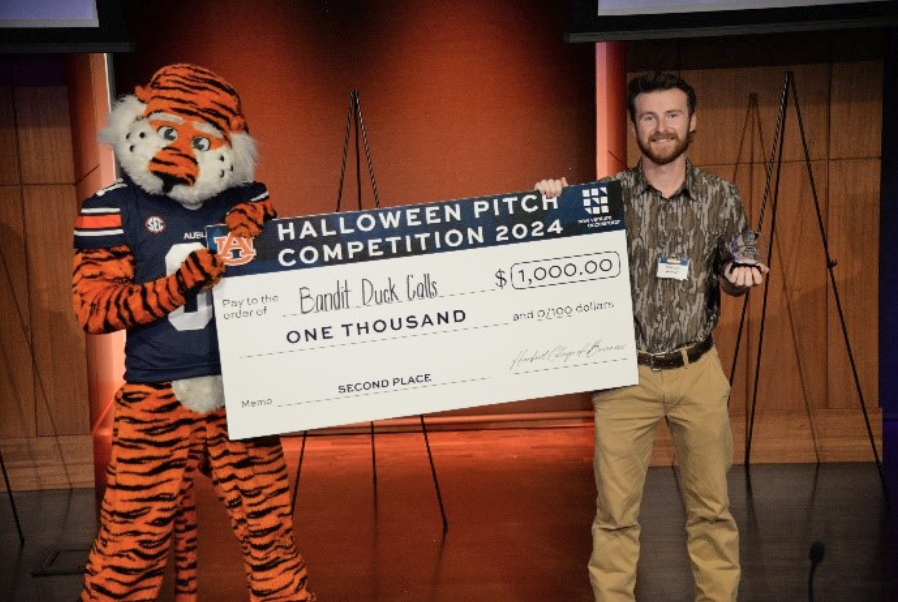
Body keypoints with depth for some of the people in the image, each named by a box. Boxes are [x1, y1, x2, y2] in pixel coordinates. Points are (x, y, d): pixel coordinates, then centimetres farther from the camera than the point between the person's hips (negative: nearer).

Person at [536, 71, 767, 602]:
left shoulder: (720, 196, 2)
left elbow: (732, 271, 13)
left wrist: (739, 275, -10)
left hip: (697, 370, 2)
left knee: (711, 506, 10)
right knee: (616, 511, 3)